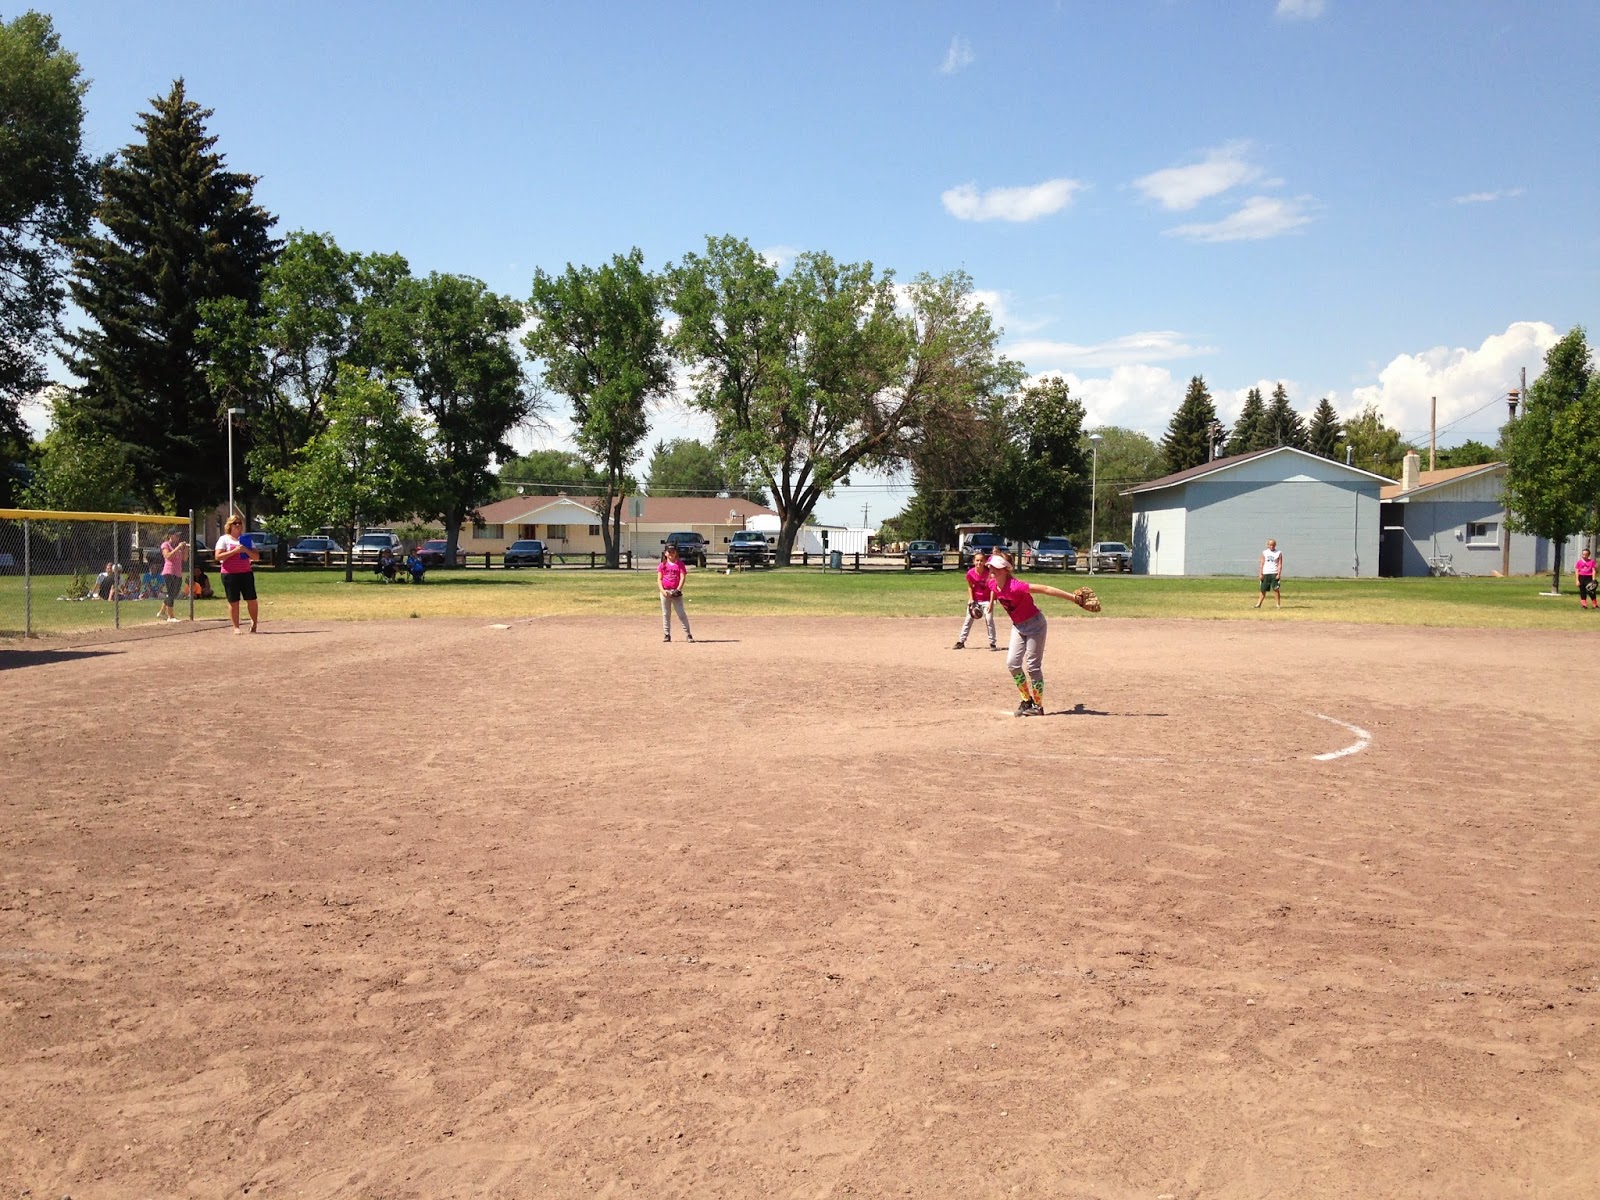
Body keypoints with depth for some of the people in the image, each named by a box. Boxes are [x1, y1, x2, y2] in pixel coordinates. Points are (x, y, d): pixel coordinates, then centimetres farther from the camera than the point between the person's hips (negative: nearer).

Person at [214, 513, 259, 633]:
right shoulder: (224, 539, 3)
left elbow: (255, 556, 9)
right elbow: (218, 556, -8)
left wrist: (246, 550, -10)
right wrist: (234, 551, -15)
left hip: (246, 573, 3)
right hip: (230, 574, -3)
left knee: (252, 600, 0)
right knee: (233, 601, 0)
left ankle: (254, 623, 20)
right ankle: (236, 627, 7)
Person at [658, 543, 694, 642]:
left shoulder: (680, 564, 3)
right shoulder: (663, 565, 7)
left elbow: (682, 578, -5)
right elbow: (659, 579, 1)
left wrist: (678, 589, -19)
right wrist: (662, 590, -14)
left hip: (676, 592, -2)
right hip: (665, 592, 2)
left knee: (681, 613, -5)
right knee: (666, 614, 6)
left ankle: (687, 634, -2)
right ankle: (667, 635, 13)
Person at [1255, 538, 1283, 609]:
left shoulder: (1279, 553, 4)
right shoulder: (1264, 553, 10)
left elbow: (1280, 565, -1)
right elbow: (1262, 564, 9)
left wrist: (1279, 574, -11)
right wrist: (1260, 574, 1)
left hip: (1275, 574, -2)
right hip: (1266, 574, 2)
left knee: (1276, 589, -8)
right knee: (1263, 590, 4)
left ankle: (1278, 604, -3)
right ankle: (1258, 604, 8)